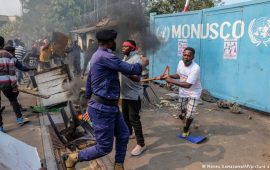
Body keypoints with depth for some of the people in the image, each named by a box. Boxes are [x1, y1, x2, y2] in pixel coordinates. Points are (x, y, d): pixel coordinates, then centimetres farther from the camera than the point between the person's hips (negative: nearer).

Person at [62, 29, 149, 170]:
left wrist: (89, 100, 25)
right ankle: (73, 158, 18)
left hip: (110, 106, 11)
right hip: (102, 108, -11)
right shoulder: (105, 56, -20)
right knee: (104, 147, 1)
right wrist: (142, 64, 1)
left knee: (123, 135, 16)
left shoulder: (98, 56, 14)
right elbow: (129, 69, -20)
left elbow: (89, 80, 20)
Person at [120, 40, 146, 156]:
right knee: (125, 115, 22)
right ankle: (128, 132, 46)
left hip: (134, 95, -9)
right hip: (125, 93, 9)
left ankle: (141, 144, 3)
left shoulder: (136, 59, -18)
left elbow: (137, 78, -28)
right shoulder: (125, 58, 11)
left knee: (134, 118, -6)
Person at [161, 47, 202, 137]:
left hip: (193, 93, -5)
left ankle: (186, 128, 20)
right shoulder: (180, 62, -12)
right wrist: (169, 76, -13)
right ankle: (183, 114, 62)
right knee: (182, 109, 24)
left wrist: (171, 81, -35)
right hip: (183, 91, 6)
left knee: (190, 115, -11)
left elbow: (188, 85, -36)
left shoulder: (195, 68, -33)